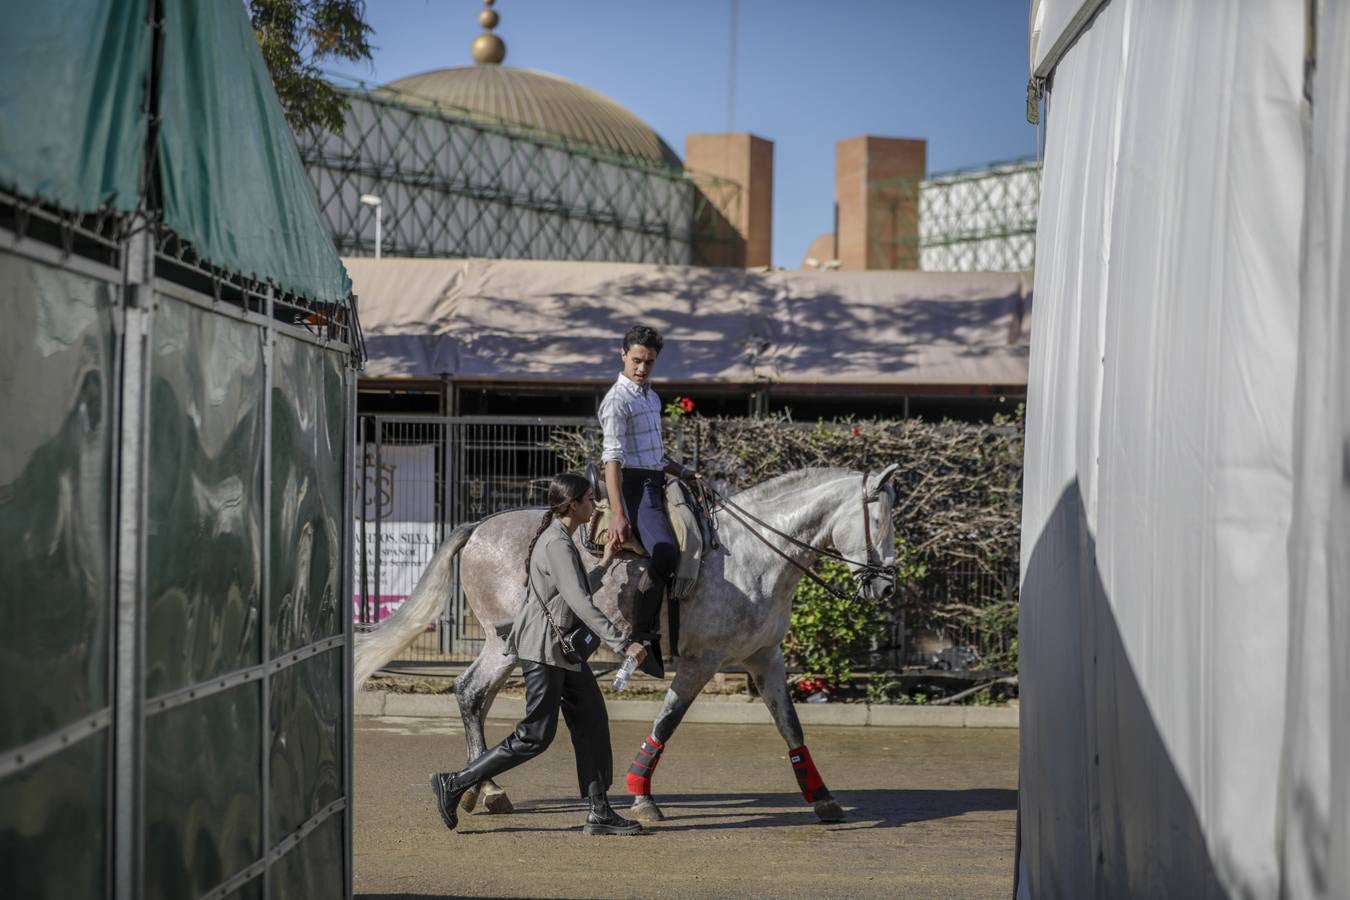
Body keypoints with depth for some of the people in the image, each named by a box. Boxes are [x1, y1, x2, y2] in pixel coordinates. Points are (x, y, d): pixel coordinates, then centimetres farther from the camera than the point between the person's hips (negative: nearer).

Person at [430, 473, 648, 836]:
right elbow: (581, 604, -25)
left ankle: (599, 813, 10)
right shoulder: (557, 544, -18)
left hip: (564, 648, 10)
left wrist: (605, 562, 24)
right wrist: (623, 642, -27)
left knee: (591, 724, 8)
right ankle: (455, 783, 2)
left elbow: (578, 592, 24)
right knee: (536, 735, -6)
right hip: (544, 649, -10)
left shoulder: (560, 539, 13)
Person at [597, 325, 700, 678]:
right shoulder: (617, 400, -10)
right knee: (666, 553, -29)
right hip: (634, 485, -10)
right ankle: (641, 637, -22)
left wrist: (683, 472, 18)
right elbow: (613, 457, -19)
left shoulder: (652, 398, 19)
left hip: (656, 484, 10)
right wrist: (617, 513, -27)